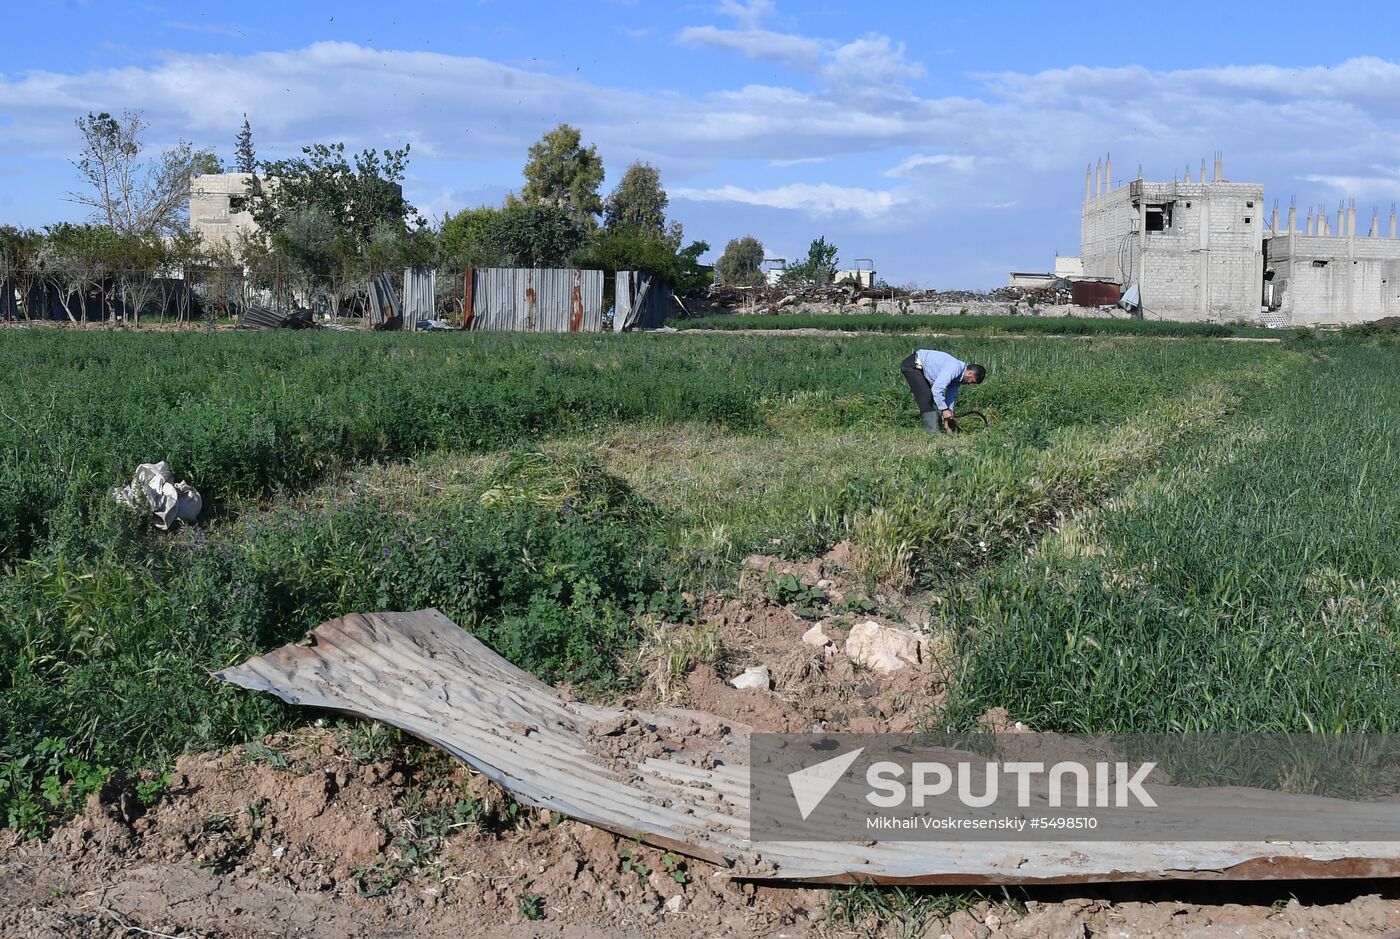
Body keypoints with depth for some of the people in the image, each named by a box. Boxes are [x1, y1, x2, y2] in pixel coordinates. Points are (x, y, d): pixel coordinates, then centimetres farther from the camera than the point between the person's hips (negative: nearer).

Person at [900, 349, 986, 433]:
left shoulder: (958, 375, 2)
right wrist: (944, 409, -24)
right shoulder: (954, 369, -28)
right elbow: (936, 389, -32)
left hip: (921, 368, 10)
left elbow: (951, 397, 8)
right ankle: (932, 430, -14)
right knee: (926, 397, -16)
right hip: (911, 365, -10)